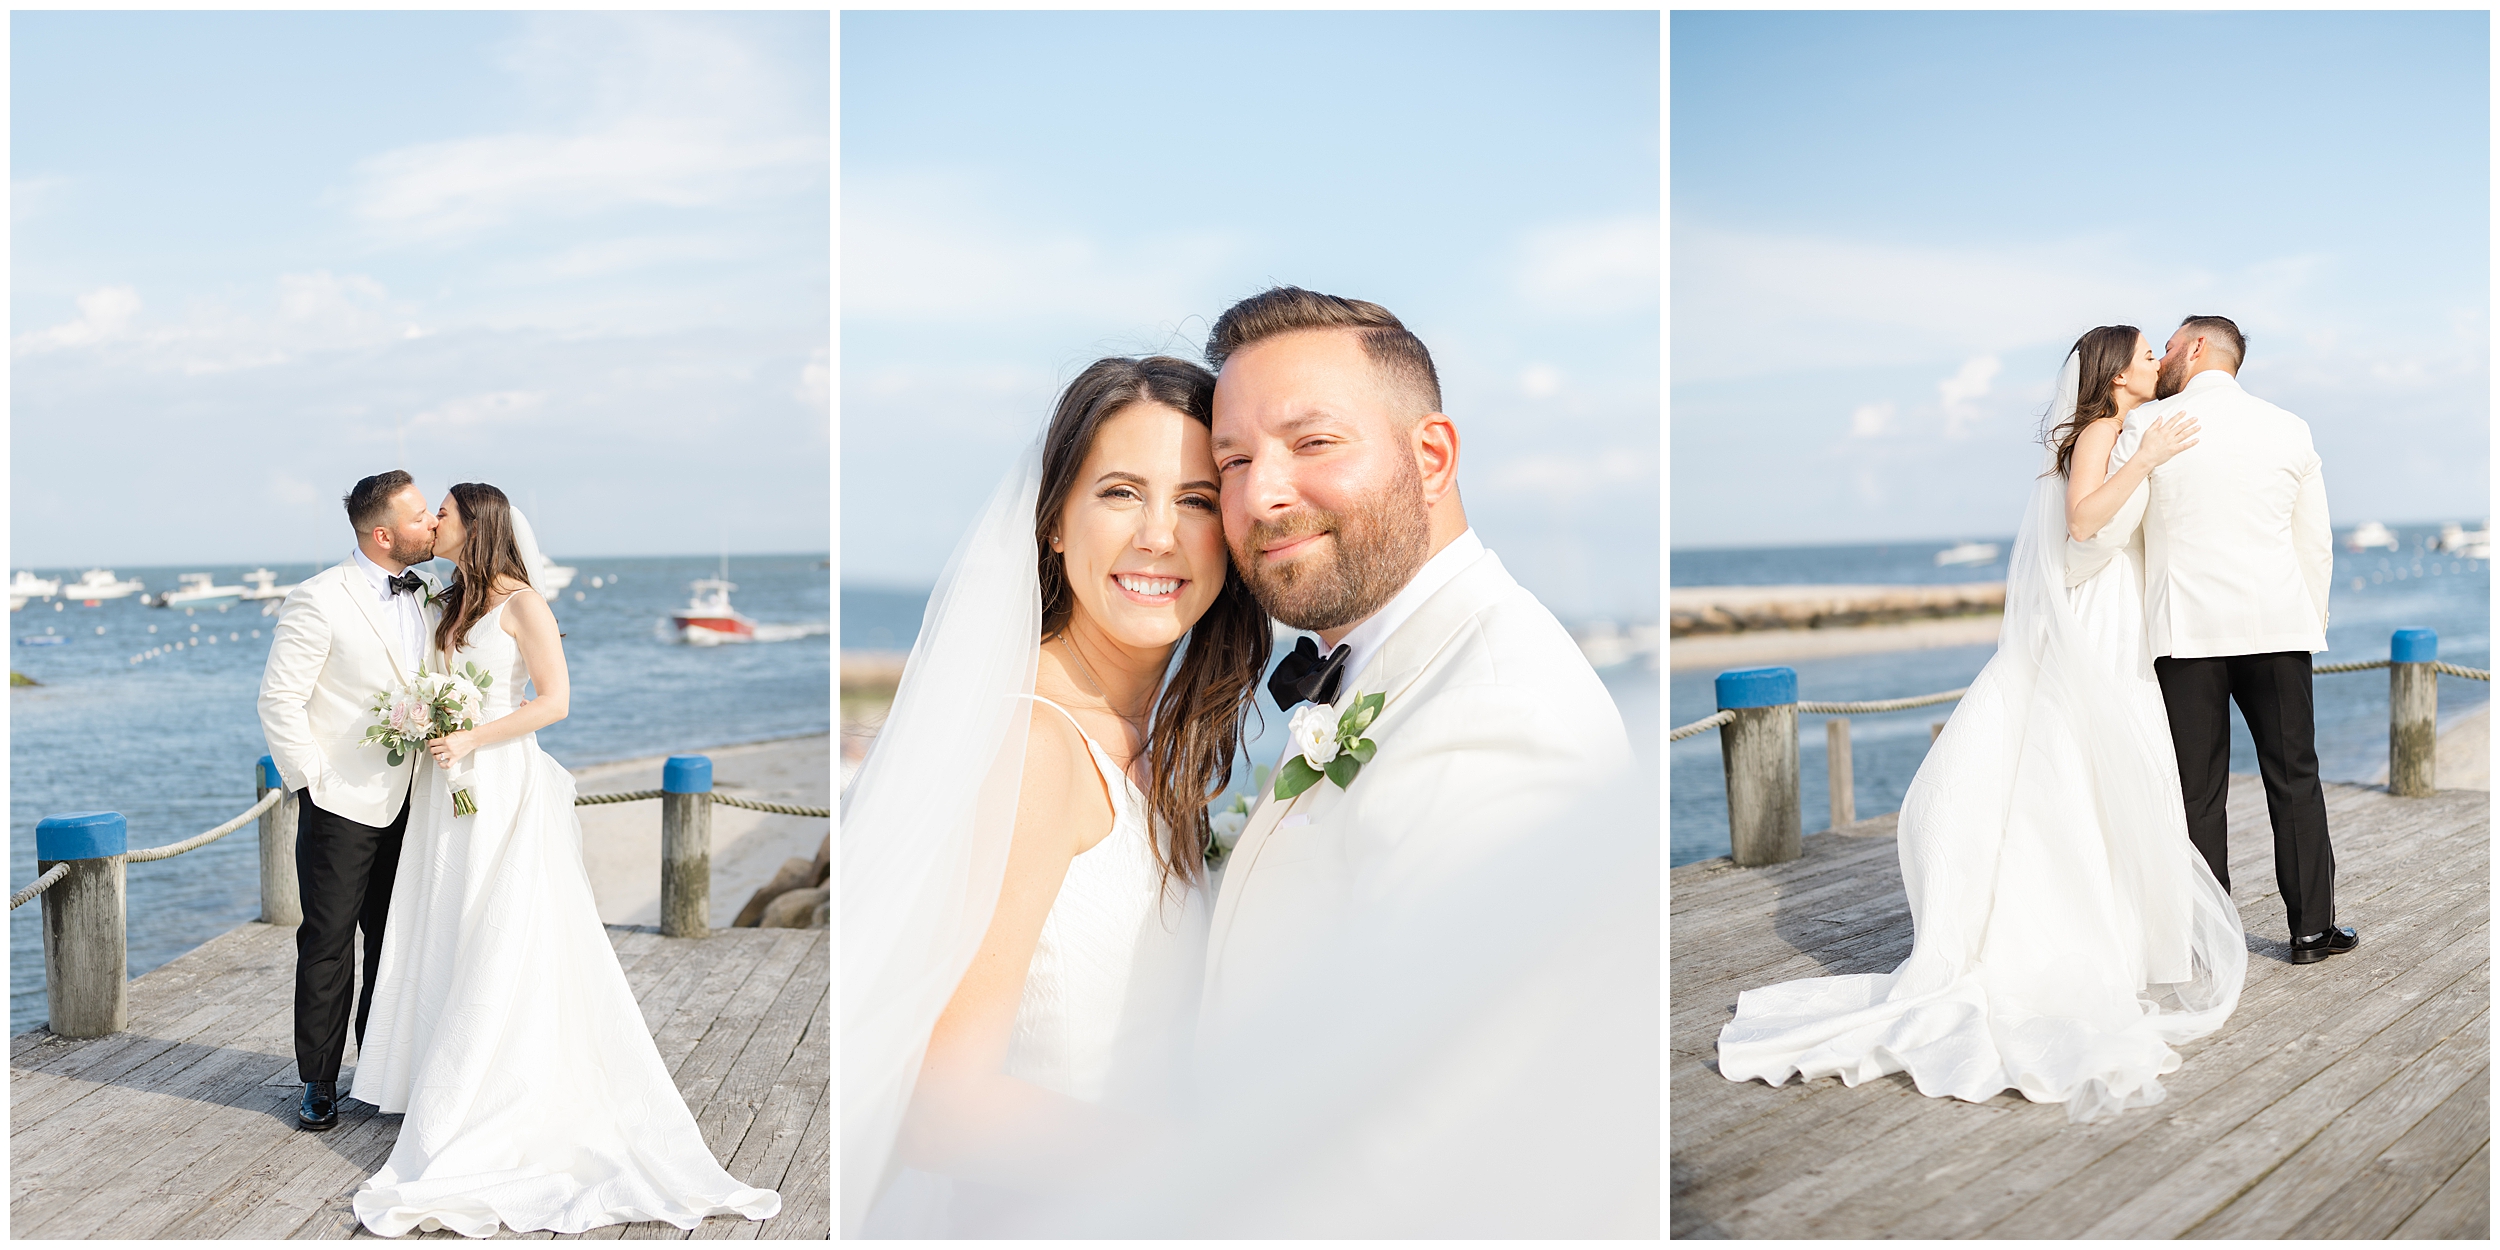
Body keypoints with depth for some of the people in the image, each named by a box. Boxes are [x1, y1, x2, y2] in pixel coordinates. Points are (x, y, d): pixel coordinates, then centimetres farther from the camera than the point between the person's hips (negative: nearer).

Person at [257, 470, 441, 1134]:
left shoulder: (428, 596, 6)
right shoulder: (320, 600, -14)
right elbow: (279, 699, -12)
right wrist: (311, 782, -12)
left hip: (408, 803, 6)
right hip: (342, 804, -6)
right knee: (327, 947, 4)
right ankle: (320, 1085, 16)